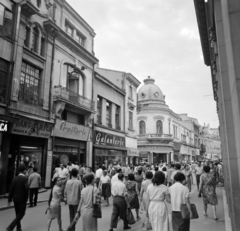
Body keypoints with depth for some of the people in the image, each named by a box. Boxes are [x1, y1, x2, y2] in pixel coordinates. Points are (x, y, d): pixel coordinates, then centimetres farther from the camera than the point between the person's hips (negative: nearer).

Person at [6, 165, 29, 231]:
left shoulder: (15, 179, 3)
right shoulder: (25, 178, -14)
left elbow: (11, 190, 5)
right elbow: (26, 188, -23)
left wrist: (9, 200, 11)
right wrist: (26, 197, -7)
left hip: (15, 199, 6)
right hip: (22, 199, -6)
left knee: (18, 214, 18)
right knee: (21, 214, 5)